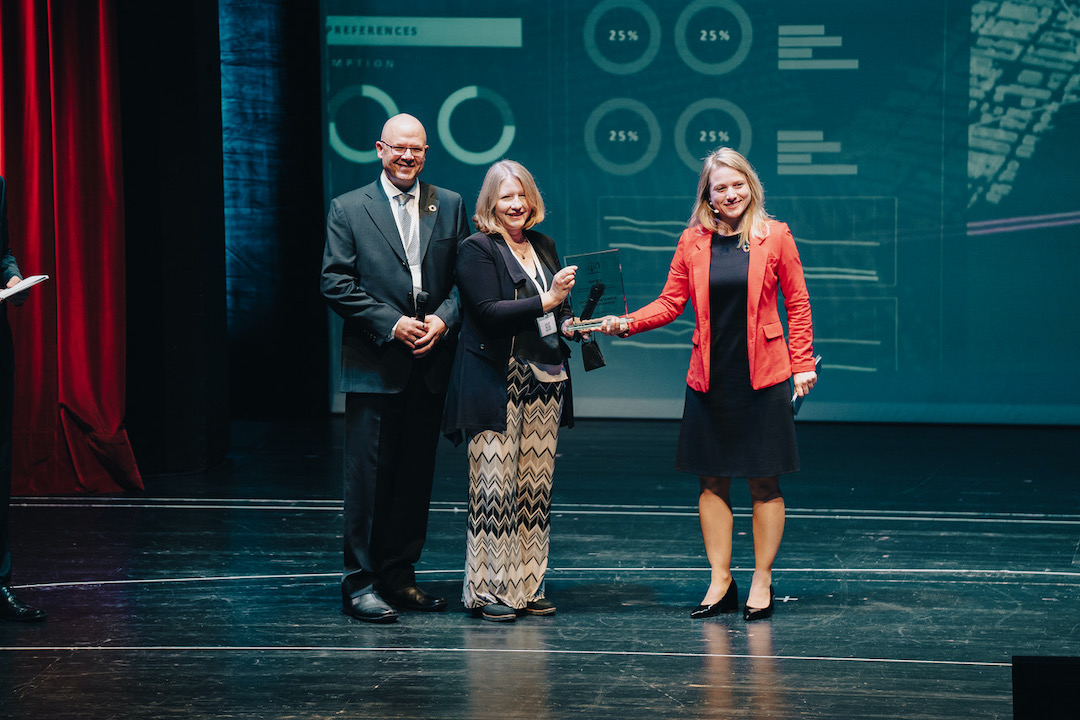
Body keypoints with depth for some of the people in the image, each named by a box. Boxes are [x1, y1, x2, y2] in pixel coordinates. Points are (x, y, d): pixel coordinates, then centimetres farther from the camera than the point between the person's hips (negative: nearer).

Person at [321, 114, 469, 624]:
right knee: (368, 476, -3)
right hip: (374, 365, -3)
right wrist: (391, 324, -12)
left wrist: (443, 319, -9)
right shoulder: (348, 209, 2)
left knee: (416, 475, 8)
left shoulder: (449, 206, 11)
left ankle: (399, 573, 18)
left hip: (430, 365, 4)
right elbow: (336, 283, -4)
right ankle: (360, 582, 2)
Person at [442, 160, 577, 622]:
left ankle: (527, 586, 12)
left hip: (543, 383, 7)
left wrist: (568, 325, 6)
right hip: (495, 385, -6)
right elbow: (487, 312, -16)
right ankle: (489, 590, 0)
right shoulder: (477, 250, -4)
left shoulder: (543, 246, 17)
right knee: (495, 487, -7)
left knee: (536, 488, 5)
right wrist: (545, 301, -23)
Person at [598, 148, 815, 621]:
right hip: (709, 378, 2)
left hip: (762, 377, -2)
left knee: (764, 481, 1)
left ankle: (762, 581, 12)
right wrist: (625, 323, -9)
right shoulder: (693, 242, 5)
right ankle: (720, 581, 15)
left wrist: (802, 364, -1)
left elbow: (797, 302, 4)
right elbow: (670, 303, 7)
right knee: (712, 480, 5)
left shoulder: (775, 236, 0)